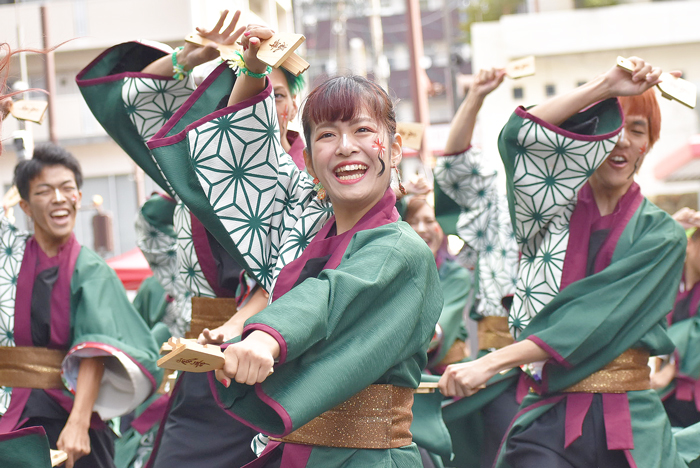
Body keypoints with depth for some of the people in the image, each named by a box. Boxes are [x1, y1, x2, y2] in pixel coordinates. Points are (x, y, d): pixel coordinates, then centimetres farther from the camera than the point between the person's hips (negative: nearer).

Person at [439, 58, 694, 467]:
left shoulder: (661, 234, 4)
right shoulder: (554, 209, 10)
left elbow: (600, 318, -9)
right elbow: (519, 136, -10)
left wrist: (492, 363, -16)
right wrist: (606, 85, -14)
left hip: (631, 421, 0)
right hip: (549, 418, 1)